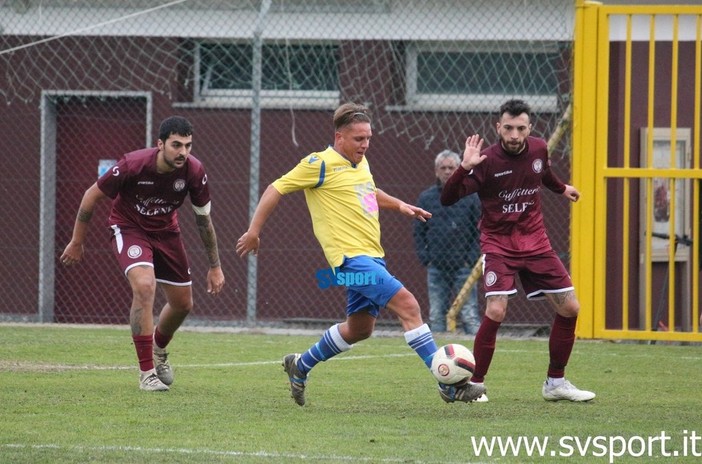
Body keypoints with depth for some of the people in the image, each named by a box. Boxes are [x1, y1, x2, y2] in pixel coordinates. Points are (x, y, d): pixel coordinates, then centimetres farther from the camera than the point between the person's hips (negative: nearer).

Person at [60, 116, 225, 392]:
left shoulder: (194, 171, -21)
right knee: (144, 286, -29)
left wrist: (215, 266, 1)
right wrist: (77, 242, -7)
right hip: (129, 227, -5)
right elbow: (92, 195, -15)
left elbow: (203, 218, -4)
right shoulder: (133, 165, -31)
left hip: (166, 231, 5)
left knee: (183, 304, 9)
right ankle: (146, 372, -21)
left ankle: (158, 350, 44)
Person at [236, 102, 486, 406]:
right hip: (351, 257, -10)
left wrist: (399, 205, 22)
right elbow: (277, 189, -5)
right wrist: (254, 231, -5)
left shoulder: (360, 162, 14)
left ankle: (300, 366, 36)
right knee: (407, 305, -19)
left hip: (371, 256, 10)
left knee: (359, 328, 18)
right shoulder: (321, 164, -10)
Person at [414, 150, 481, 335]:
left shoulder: (470, 196, 1)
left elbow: (481, 230, 3)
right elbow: (418, 231, 11)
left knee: (469, 315, -7)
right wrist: (424, 257, -1)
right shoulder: (426, 198, 7)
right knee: (436, 316, 4)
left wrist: (473, 258, -7)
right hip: (436, 268, 3)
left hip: (463, 266, -3)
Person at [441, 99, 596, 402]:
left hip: (535, 242, 5)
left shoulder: (538, 149, -3)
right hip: (498, 244, -5)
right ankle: (475, 385, -8)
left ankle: (555, 383, 17)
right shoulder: (487, 161, -18)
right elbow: (447, 199, -23)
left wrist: (561, 188, 39)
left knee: (569, 308, 2)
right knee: (495, 311, -23)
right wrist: (465, 168, -38)